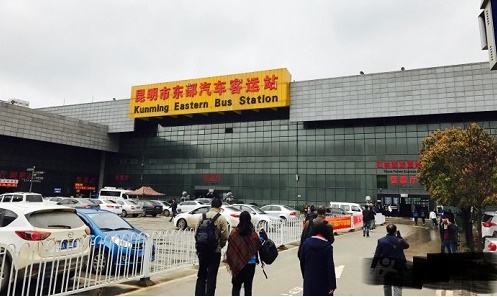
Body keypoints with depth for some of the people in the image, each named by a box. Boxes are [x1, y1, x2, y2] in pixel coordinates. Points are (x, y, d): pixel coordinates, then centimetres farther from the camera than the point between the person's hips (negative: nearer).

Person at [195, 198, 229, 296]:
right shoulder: (221, 219, -9)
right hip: (215, 251, -3)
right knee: (211, 277, 6)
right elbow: (225, 236, -12)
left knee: (201, 275, 16)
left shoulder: (202, 216, 1)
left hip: (202, 250, 3)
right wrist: (220, 245, 7)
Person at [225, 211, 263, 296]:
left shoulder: (234, 232, -9)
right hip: (250, 263, 0)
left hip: (237, 263, 0)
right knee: (248, 286, 10)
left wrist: (229, 262, 5)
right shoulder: (253, 233, -9)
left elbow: (230, 248, -4)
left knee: (236, 285, 10)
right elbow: (258, 246, -1)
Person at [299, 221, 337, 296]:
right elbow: (330, 267, -14)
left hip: (309, 279, 3)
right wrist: (332, 285, -9)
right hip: (323, 282, -3)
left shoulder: (306, 243, -4)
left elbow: (302, 261, 4)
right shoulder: (327, 246, -15)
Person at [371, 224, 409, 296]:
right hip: (397, 267, -2)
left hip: (385, 267, 2)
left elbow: (377, 255, -7)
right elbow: (407, 246, 13)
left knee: (387, 285, 20)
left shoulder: (381, 241, -8)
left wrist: (373, 266, 0)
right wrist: (399, 236, 18)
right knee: (397, 287, 1)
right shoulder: (400, 241, -11)